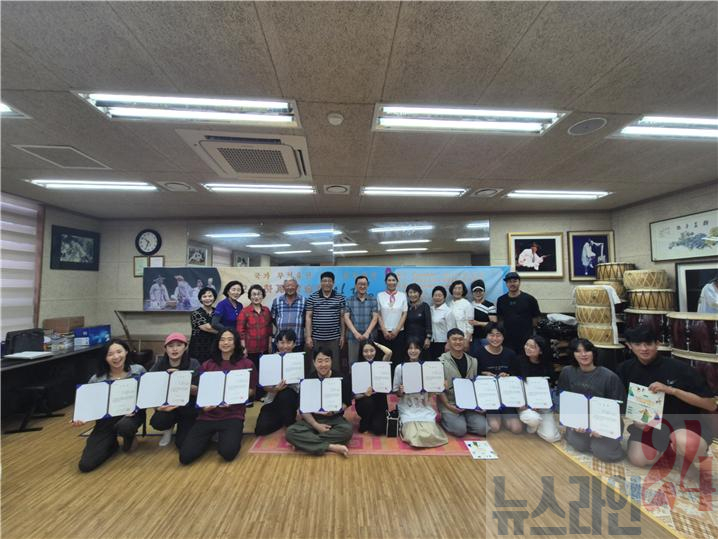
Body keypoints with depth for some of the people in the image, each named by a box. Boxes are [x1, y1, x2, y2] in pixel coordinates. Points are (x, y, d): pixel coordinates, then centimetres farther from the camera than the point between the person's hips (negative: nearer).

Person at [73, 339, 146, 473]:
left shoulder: (139, 370, -8)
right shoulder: (96, 379, -7)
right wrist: (81, 419, -18)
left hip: (131, 415, -1)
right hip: (106, 420, 2)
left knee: (124, 426, -39)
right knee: (86, 465, -9)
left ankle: (129, 438, 1)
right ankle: (112, 444, 24)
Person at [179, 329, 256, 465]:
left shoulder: (246, 364, 0)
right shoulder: (207, 365, 9)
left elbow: (252, 391, 4)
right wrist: (203, 404, -9)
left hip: (233, 415, -3)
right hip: (207, 415, 3)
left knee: (228, 453, -24)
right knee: (185, 456, -12)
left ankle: (228, 436, 13)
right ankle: (212, 435, 19)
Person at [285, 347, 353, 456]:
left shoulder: (341, 379, -6)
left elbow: (346, 403, 2)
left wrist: (335, 410, -19)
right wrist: (316, 425, -17)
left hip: (334, 419, -1)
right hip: (312, 419, 1)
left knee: (347, 430, -33)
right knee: (290, 432, -27)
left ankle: (309, 441, -21)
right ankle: (332, 447, -29)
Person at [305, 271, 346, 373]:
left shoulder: (340, 298, 3)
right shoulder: (312, 297, 1)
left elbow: (342, 318, 6)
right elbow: (308, 317, 0)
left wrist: (342, 336, 4)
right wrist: (308, 337, -5)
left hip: (334, 338, 0)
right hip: (317, 338, 0)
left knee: (335, 367, 5)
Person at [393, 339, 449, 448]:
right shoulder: (400, 368, -4)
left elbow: (431, 392, 7)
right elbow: (397, 393, 2)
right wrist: (401, 391, -20)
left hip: (424, 407, 1)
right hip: (407, 408, -1)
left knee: (430, 435, -21)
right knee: (413, 437, -22)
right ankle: (404, 425, 11)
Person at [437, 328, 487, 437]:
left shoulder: (473, 361, 7)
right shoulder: (441, 362, -7)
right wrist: (448, 406, -16)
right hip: (449, 404, -4)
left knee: (482, 428, -14)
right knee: (460, 430, -21)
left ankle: (462, 421, 12)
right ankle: (445, 420, 10)